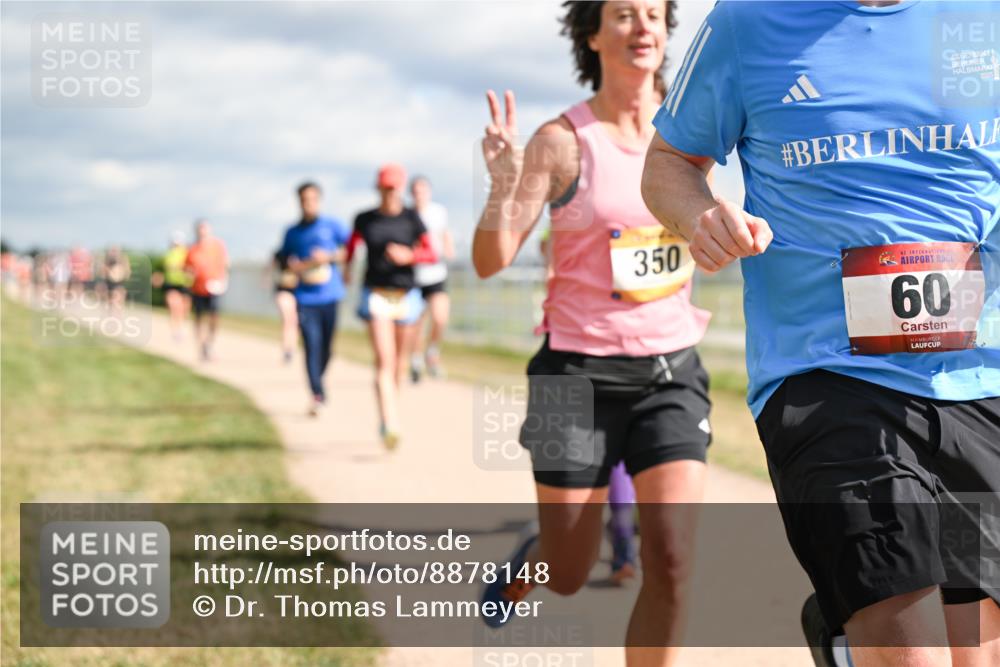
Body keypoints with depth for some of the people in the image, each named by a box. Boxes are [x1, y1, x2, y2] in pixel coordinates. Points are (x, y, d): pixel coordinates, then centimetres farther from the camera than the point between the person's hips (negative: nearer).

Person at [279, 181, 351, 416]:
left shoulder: (332, 225, 4)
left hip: (330, 295, 0)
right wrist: (293, 267, -2)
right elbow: (285, 259, 19)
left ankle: (318, 389, 29)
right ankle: (317, 395, -15)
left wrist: (330, 257, -12)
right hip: (305, 298, 0)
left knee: (326, 347, 6)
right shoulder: (292, 232, 11)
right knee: (312, 346, -12)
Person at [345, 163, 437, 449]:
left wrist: (408, 255, -18)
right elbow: (353, 240, 26)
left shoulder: (411, 218, 0)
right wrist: (347, 264, 23)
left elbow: (431, 254, -2)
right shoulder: (365, 219, 3)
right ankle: (390, 425, -24)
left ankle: (388, 414, 36)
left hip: (406, 294, 1)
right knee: (384, 361, -15)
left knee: (400, 362, 12)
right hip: (376, 294, -1)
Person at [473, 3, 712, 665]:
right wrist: (504, 185, -27)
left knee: (671, 562, -11)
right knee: (569, 578, 7)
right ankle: (529, 560, 43)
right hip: (580, 370, -3)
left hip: (671, 369, 3)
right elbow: (491, 262, -11)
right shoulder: (563, 140, -9)